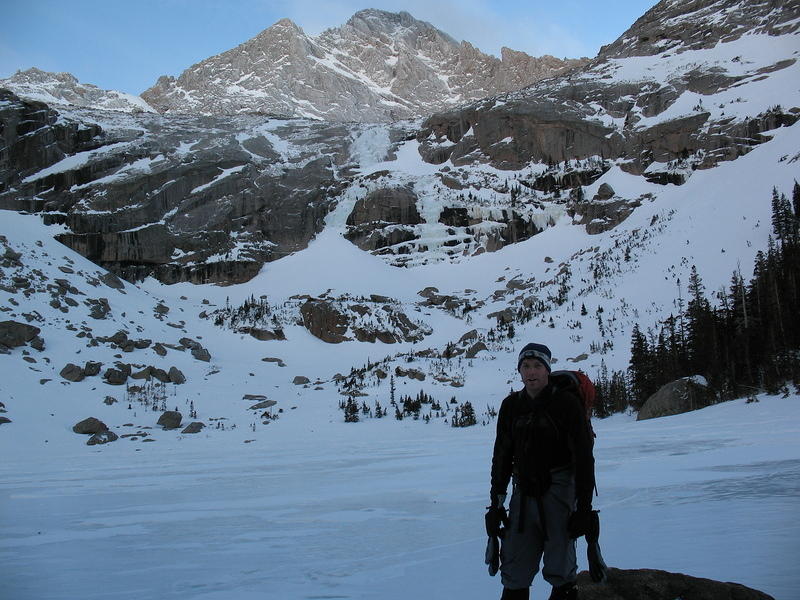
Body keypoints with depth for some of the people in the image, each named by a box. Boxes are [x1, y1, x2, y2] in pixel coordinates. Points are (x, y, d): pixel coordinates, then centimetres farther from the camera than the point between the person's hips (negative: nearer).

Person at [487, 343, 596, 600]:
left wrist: (584, 507, -10)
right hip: (524, 491, 4)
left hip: (559, 490, -4)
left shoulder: (567, 403, -6)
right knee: (514, 572, 6)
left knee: (559, 569, 1)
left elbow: (584, 457, -7)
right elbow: (501, 456, 14)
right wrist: (496, 504, 11)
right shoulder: (511, 405, 7)